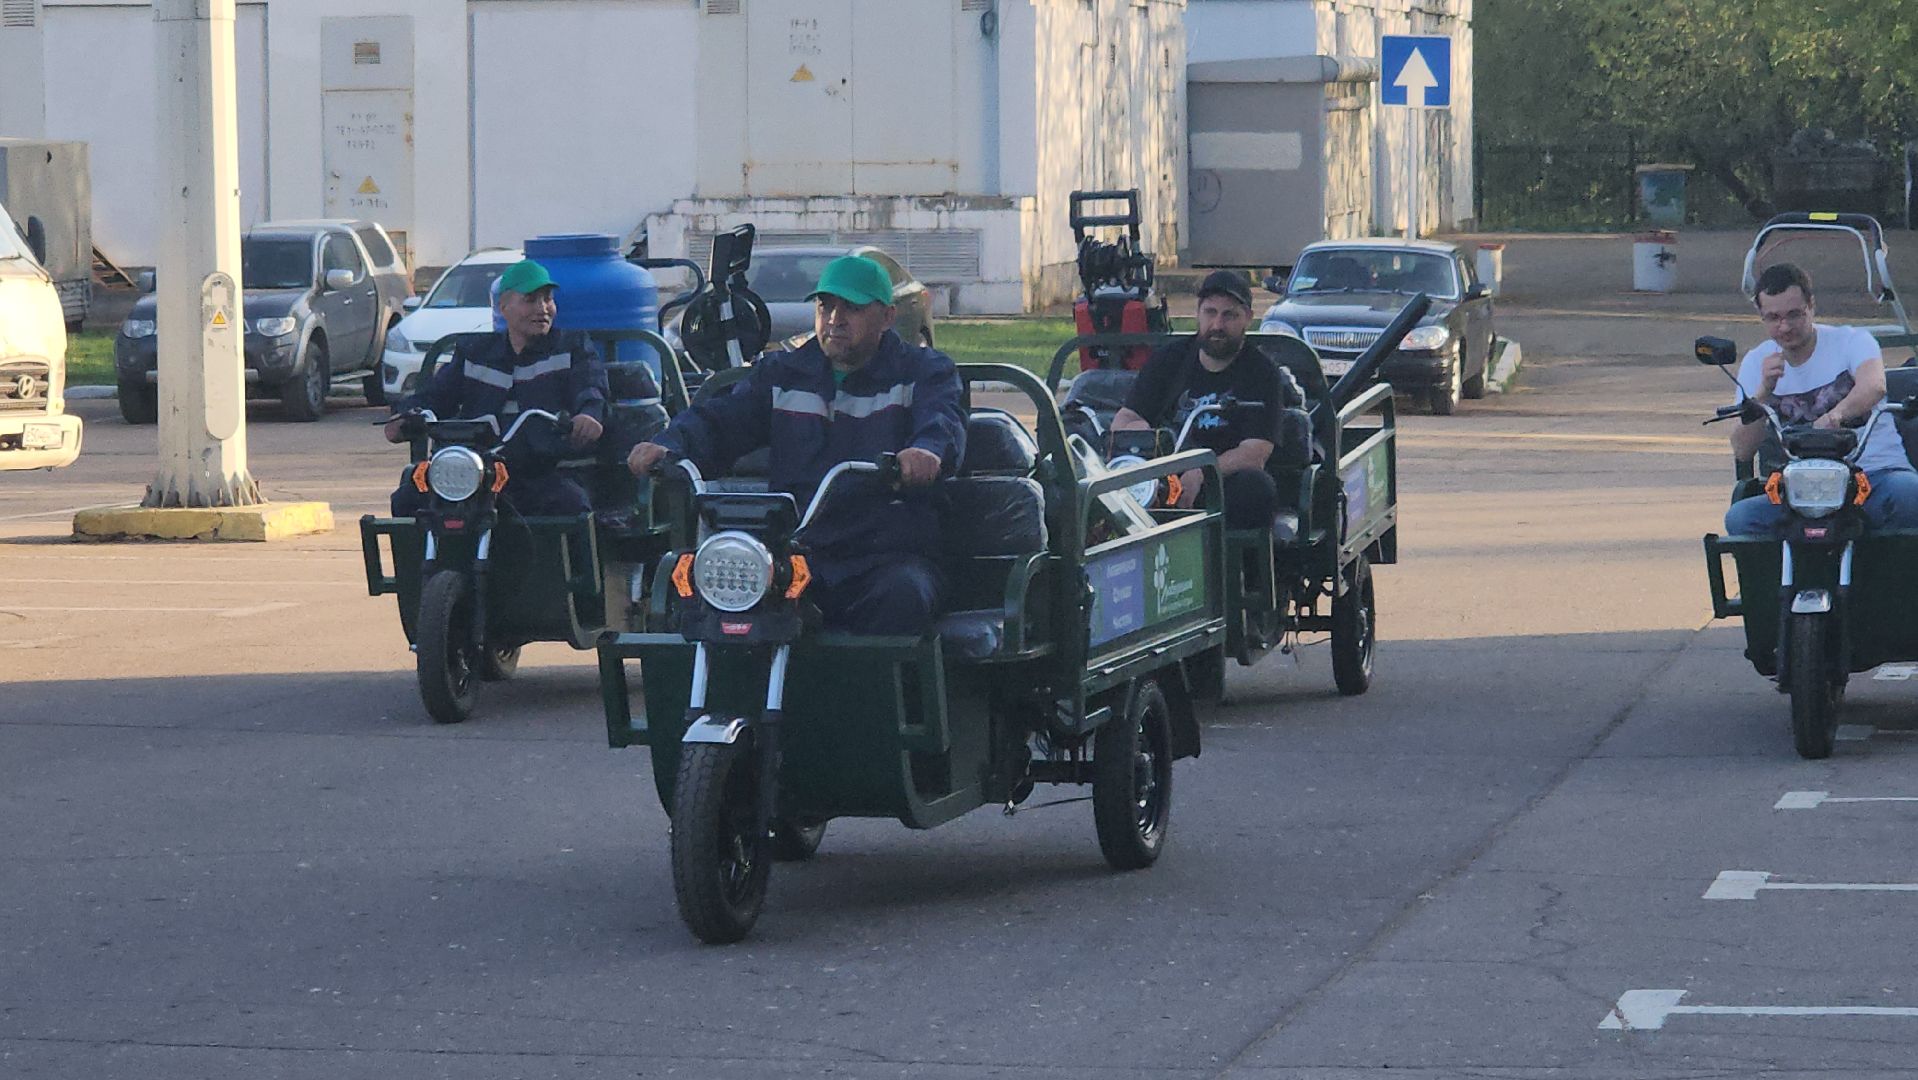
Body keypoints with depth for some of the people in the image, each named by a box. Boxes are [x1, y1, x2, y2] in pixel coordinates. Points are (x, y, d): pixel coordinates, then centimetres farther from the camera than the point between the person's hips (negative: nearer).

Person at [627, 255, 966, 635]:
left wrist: (929, 450, -39)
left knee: (903, 597, -38)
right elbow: (716, 421, 13)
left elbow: (943, 419, -11)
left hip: (887, 557, -2)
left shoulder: (925, 372, 10)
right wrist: (668, 446, -13)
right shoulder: (781, 374, 22)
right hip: (794, 556, 2)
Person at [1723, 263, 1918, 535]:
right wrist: (1764, 391, -16)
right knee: (1740, 518, -25)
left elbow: (1874, 386, -26)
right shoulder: (1756, 363, 8)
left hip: (1877, 473, -2)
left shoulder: (1852, 340, -1)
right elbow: (1742, 451, 0)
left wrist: (1835, 415, -49)